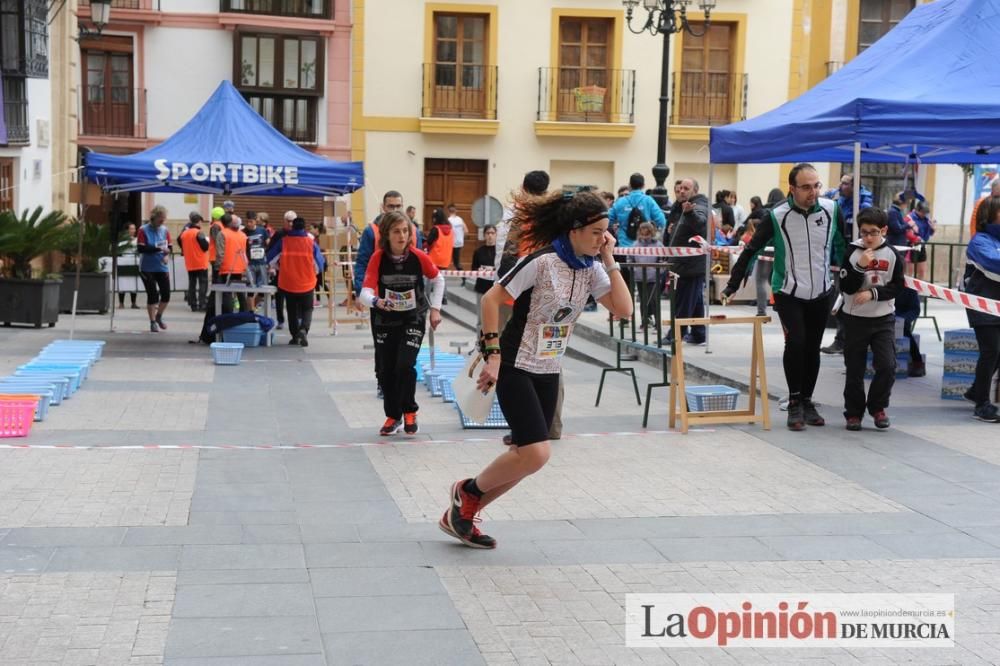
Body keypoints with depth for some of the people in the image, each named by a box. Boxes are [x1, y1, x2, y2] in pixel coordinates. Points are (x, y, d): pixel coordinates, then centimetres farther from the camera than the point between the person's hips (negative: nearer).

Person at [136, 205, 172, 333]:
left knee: (166, 294, 2)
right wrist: (158, 249, -24)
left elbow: (169, 246, 10)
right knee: (152, 295, -2)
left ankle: (158, 317, 28)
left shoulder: (164, 230, 4)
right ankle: (153, 322, 13)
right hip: (147, 268, -4)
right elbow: (140, 248, -17)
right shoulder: (144, 230, -9)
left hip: (162, 268, 4)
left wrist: (167, 254, -12)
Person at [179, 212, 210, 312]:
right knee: (203, 283, -1)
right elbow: (205, 247, -18)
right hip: (201, 263, -6)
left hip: (189, 264, 6)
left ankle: (193, 305, 10)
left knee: (192, 284, 10)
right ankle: (202, 304, -8)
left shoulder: (184, 233, 4)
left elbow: (180, 243, 11)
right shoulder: (199, 233, -15)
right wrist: (207, 241, 1)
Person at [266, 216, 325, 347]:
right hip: (307, 283, -1)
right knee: (307, 309, 12)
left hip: (288, 283, 1)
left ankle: (295, 336, 18)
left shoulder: (283, 241, -6)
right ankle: (304, 329, -13)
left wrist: (278, 268, 19)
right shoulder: (311, 242, -7)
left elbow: (269, 258, 0)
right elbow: (320, 264, -4)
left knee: (292, 310, 16)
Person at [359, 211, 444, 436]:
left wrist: (435, 308, 1)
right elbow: (365, 292, -25)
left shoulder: (418, 256, -16)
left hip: (414, 318, -1)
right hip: (385, 319, 1)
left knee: (405, 365, -15)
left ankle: (409, 412, 8)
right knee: (385, 370, 4)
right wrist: (376, 301, -47)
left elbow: (438, 279, 3)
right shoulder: (378, 257, -17)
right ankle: (393, 416, 24)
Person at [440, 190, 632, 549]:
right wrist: (493, 354, -20)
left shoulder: (592, 268, 2)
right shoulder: (542, 262, -19)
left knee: (525, 457, 8)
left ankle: (462, 515, 23)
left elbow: (623, 309, -6)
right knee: (536, 454, -18)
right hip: (516, 369, -8)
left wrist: (610, 261, -10)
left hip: (548, 373, 8)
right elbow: (490, 299, -17)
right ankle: (468, 490, 8)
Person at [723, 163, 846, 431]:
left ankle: (806, 401, 23)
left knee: (813, 348, 9)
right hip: (788, 293, -3)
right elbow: (751, 250, -7)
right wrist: (732, 286, -9)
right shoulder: (778, 216, -14)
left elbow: (844, 245, 8)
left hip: (821, 294, 3)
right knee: (795, 342, -18)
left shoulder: (831, 209, -6)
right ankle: (794, 402, -5)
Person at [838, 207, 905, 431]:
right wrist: (860, 267, -24)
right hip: (855, 318, -1)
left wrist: (873, 293, -17)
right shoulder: (851, 251, -6)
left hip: (884, 319, 1)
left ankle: (877, 407, 13)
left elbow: (897, 287, -3)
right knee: (854, 369, 5)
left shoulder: (892, 255, -3)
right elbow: (846, 287, -11)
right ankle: (853, 412, 19)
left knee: (887, 366, -8)